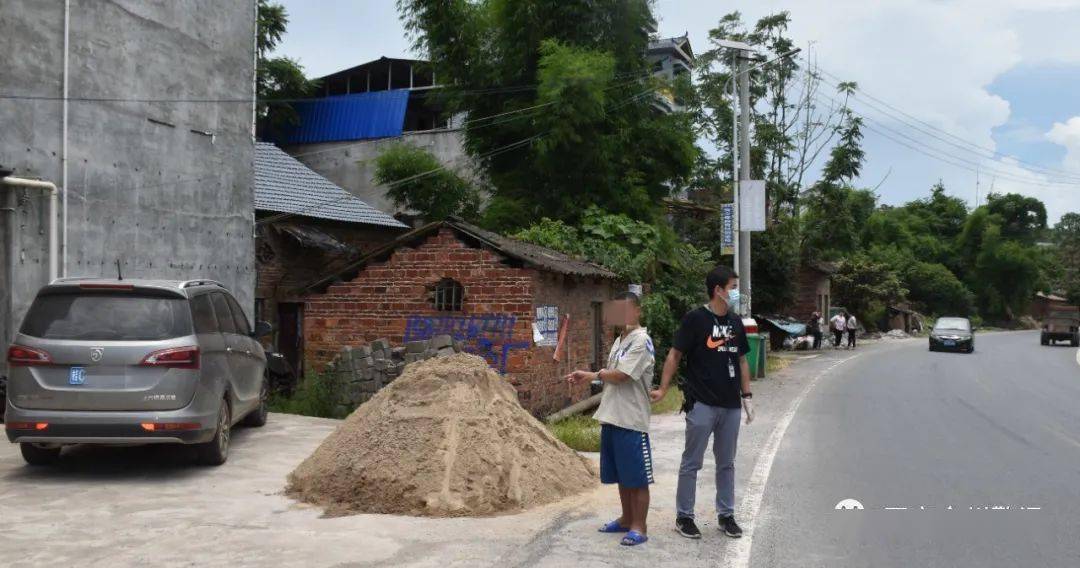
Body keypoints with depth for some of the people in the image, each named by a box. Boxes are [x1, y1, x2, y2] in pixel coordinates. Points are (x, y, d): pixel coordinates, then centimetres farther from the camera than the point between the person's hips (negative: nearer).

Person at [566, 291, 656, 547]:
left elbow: (619, 376, -21)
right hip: (612, 418, 9)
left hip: (631, 421, -9)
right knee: (622, 475, 18)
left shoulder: (641, 340, -15)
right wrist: (586, 376, 3)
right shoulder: (619, 340, 15)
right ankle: (627, 519, 30)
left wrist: (596, 374, -3)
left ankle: (639, 527, 9)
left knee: (637, 477, 1)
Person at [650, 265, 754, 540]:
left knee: (726, 463, 14)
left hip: (731, 405, 6)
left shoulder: (735, 322, 9)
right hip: (702, 404, -6)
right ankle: (684, 516, 14)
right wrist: (663, 389, -12)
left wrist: (747, 397, 12)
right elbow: (674, 355, -7)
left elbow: (741, 361, 16)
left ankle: (726, 515, 25)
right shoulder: (695, 319, -9)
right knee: (691, 463, 3)